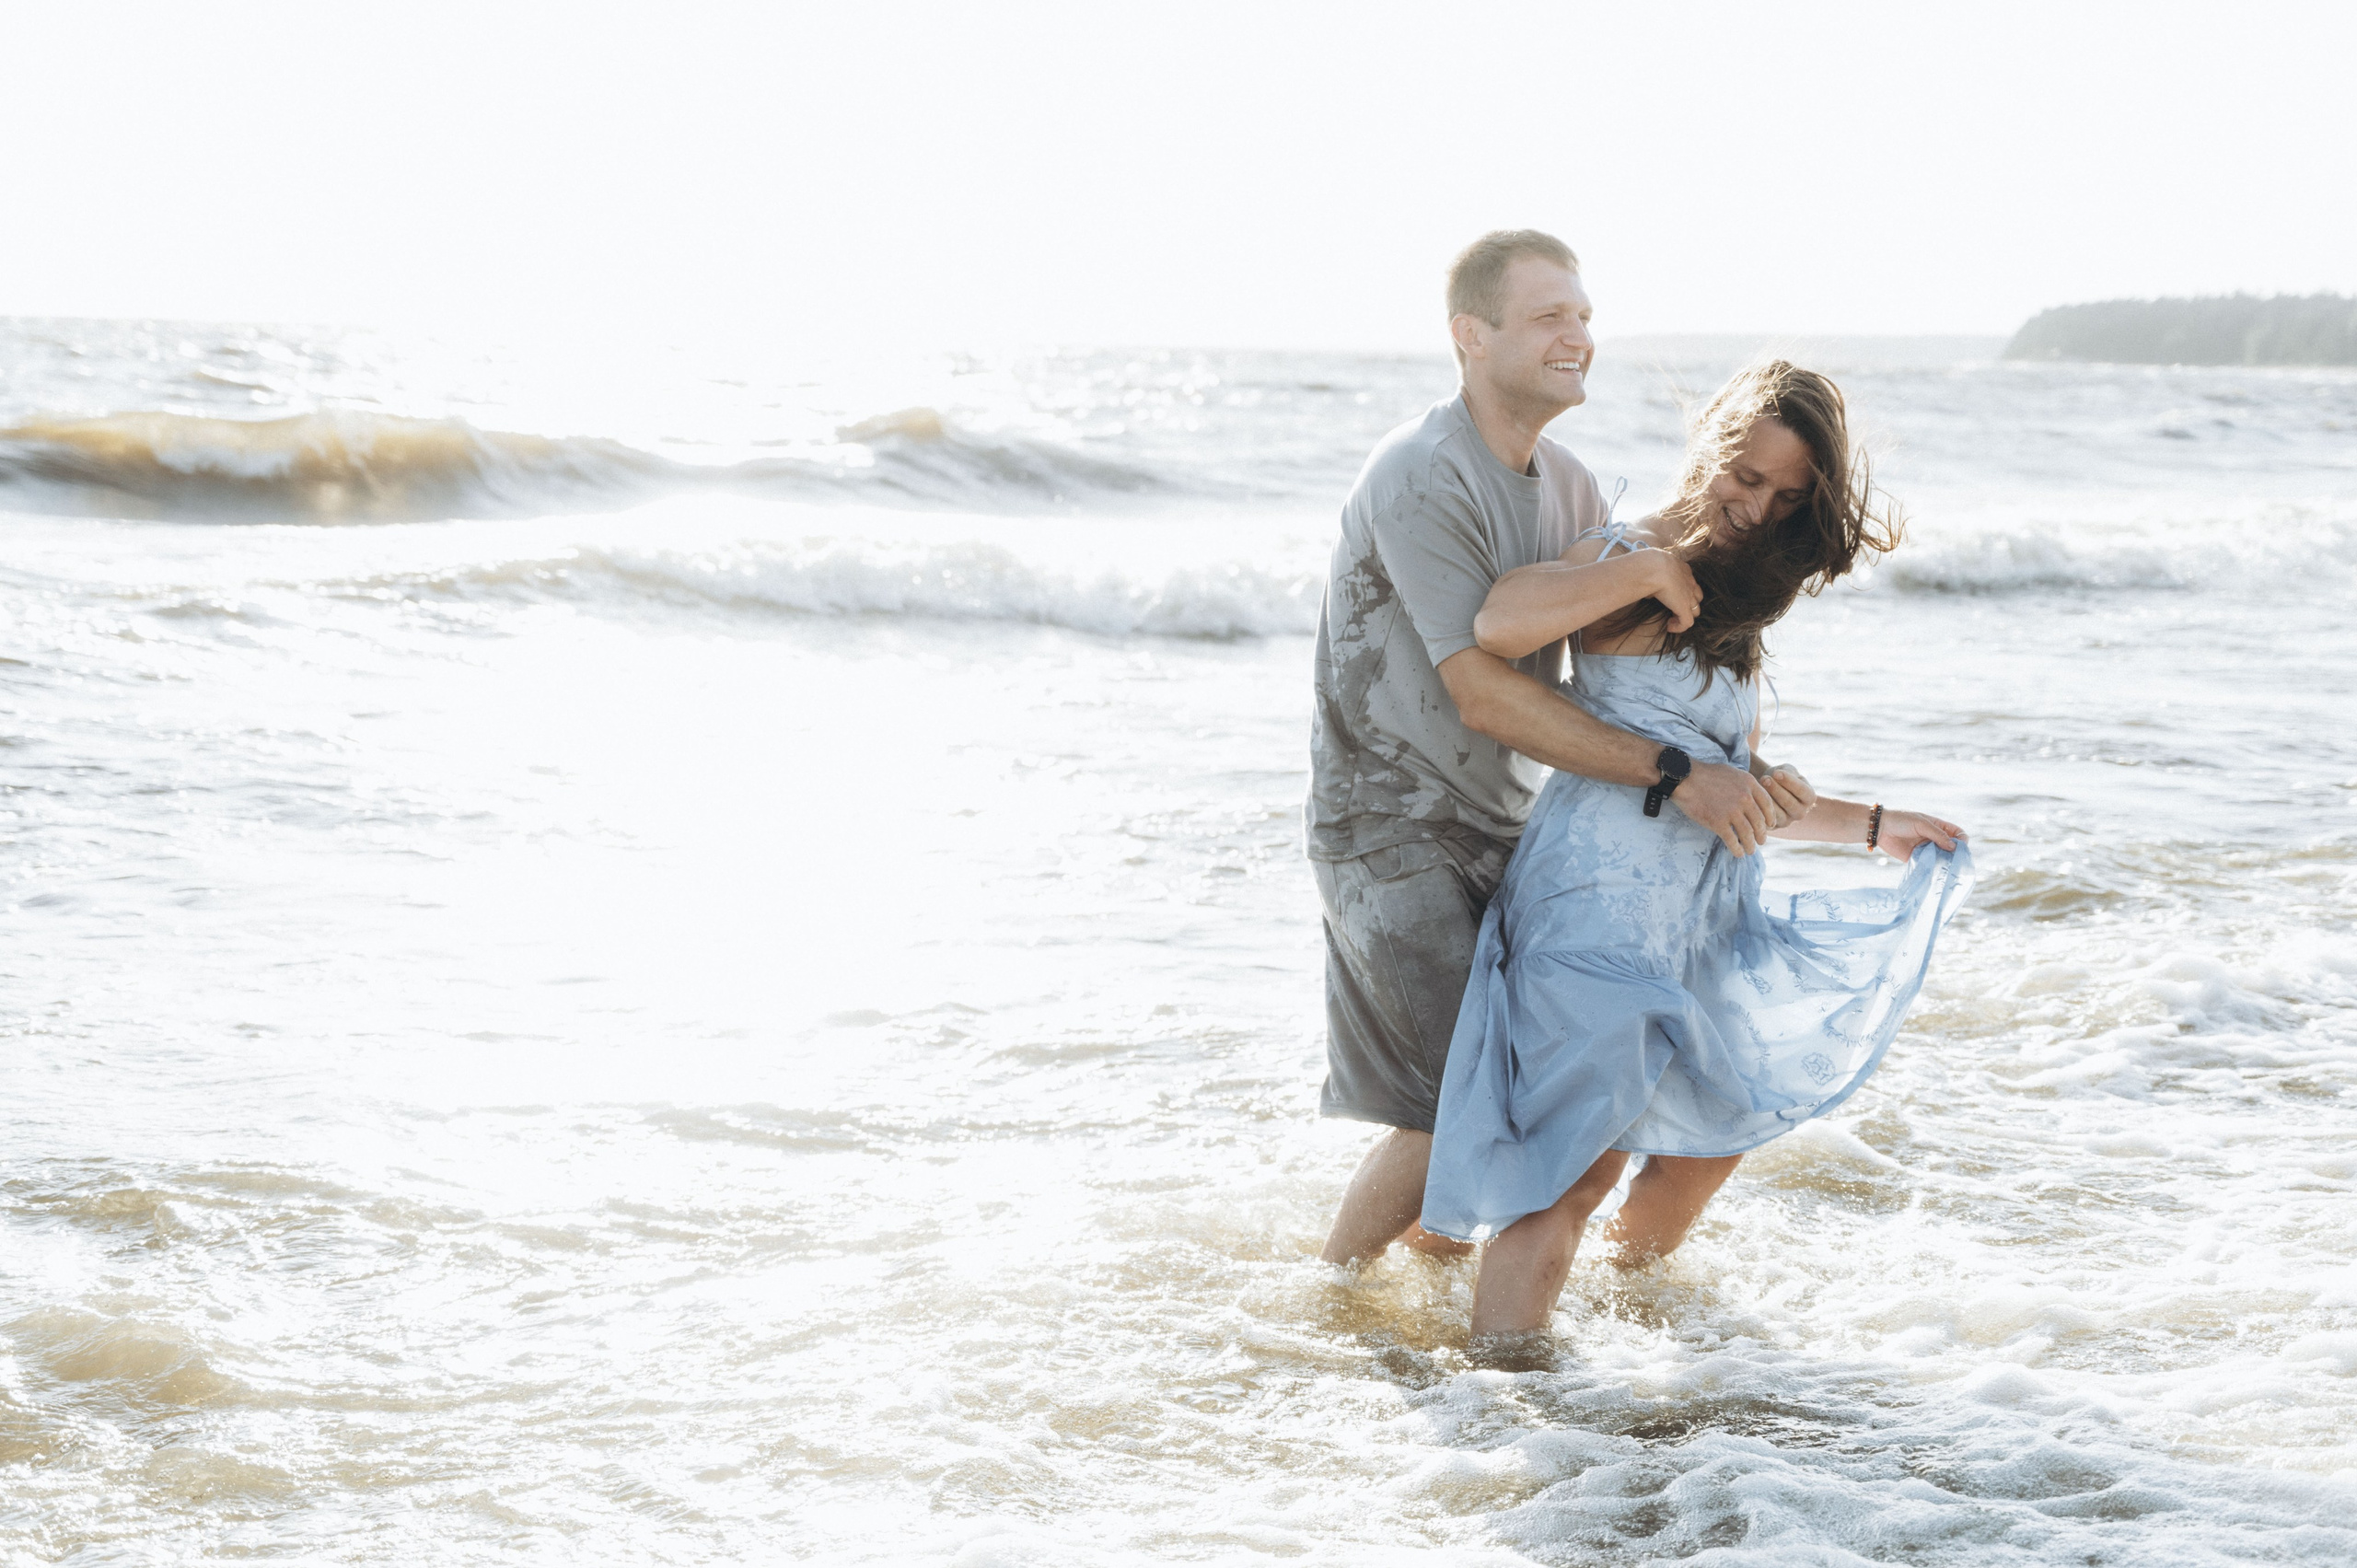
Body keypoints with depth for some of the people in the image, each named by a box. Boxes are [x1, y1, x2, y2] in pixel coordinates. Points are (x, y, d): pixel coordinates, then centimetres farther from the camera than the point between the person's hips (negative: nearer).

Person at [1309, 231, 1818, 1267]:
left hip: (1505, 824, 8)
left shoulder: (1567, 486, 8)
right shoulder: (1420, 480, -20)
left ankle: (1435, 1254, 30)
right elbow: (1486, 696, -25)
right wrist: (1679, 779, -27)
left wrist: (1743, 775, -9)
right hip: (1395, 823, -8)